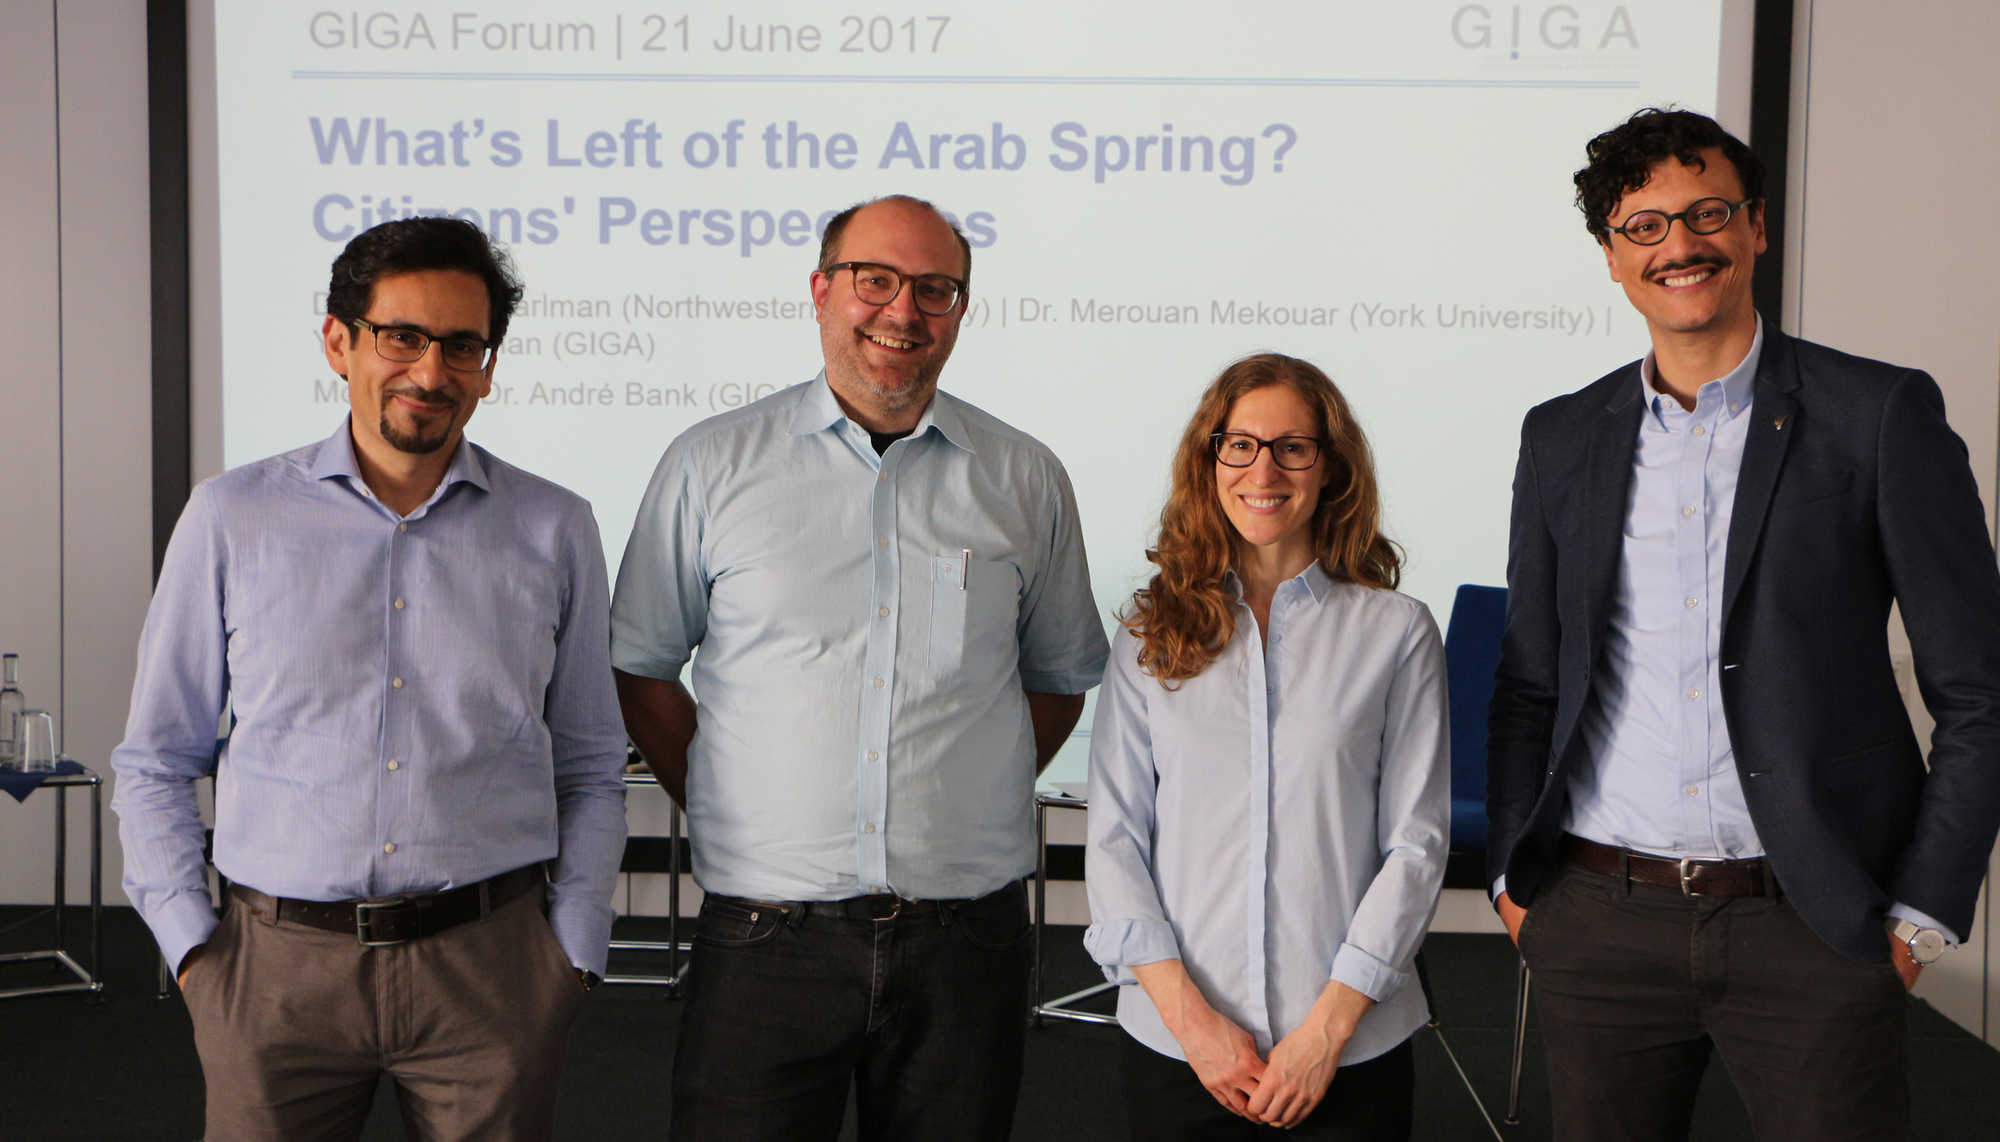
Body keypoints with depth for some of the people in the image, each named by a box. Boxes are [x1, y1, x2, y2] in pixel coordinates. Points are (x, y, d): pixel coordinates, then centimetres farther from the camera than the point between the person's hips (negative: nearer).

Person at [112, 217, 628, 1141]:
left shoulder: (555, 531, 5)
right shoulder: (230, 518, 4)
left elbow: (590, 772, 9)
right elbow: (155, 763, 9)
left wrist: (573, 950, 1)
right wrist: (191, 944, 1)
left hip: (491, 963, 0)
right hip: (278, 963, 0)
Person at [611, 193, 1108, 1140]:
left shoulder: (1026, 480, 7)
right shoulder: (711, 466, 4)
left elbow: (1061, 677, 16)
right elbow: (641, 669, 10)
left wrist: (971, 805, 7)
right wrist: (715, 808, 2)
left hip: (965, 933, 1)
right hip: (765, 933, -1)